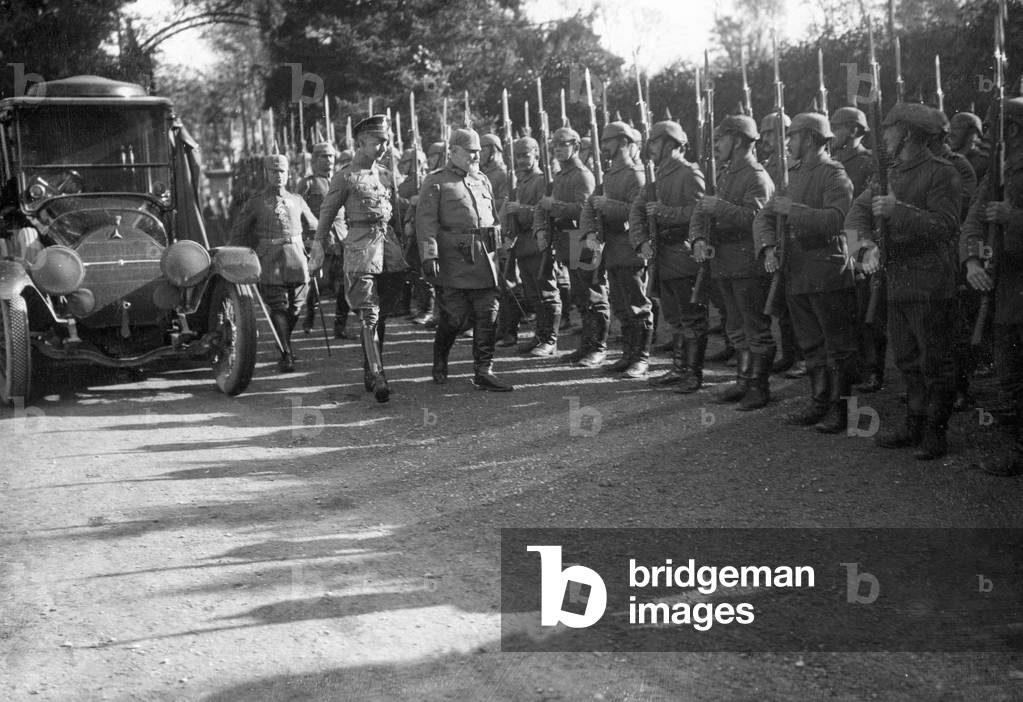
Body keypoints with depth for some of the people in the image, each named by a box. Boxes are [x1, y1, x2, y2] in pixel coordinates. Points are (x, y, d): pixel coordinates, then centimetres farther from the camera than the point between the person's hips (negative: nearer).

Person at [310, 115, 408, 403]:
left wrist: (402, 245, 19)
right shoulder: (345, 176, -1)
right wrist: (318, 248, -2)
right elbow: (327, 213, 1)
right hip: (361, 249, -6)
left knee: (382, 314, 10)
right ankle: (377, 377, -19)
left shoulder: (385, 173, 17)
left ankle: (369, 372, 21)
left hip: (389, 247, 6)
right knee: (369, 316, -13)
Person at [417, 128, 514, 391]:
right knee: (456, 316, -4)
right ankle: (440, 357, 23)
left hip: (486, 258, 6)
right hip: (455, 260, -6)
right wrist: (429, 256, -16)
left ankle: (484, 371, 6)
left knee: (488, 315, 1)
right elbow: (426, 221, -8)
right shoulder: (435, 182, -1)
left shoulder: (482, 180, 18)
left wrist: (501, 249, 19)